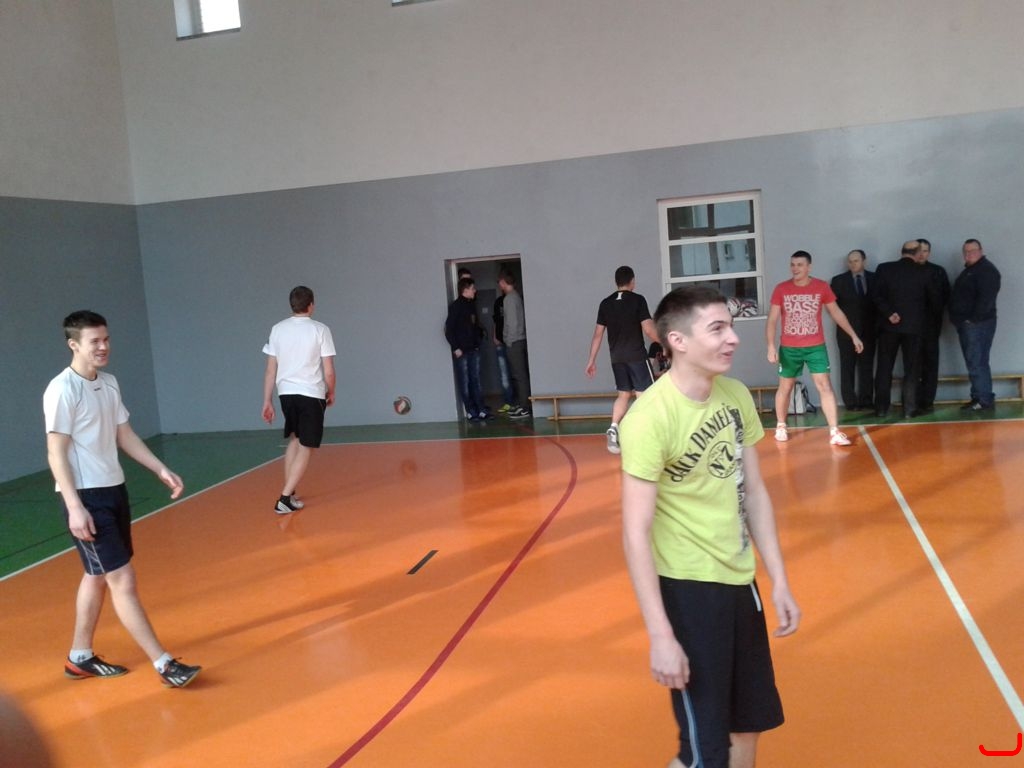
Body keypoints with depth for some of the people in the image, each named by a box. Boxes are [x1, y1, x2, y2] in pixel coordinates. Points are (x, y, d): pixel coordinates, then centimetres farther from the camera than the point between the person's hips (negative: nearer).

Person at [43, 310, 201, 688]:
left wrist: (161, 470, 10)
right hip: (86, 497, -9)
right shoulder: (62, 390, -16)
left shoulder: (109, 383, 8)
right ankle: (164, 663, -3)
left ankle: (80, 658, 30)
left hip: (113, 489, 9)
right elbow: (56, 453, -17)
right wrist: (74, 507, -22)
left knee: (97, 575, 16)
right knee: (122, 580, -7)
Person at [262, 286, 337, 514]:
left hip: (286, 392, 4)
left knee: (294, 439, 23)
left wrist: (267, 402, 8)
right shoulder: (320, 330, -6)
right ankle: (285, 499, -6)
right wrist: (331, 393, 11)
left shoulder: (278, 329, 3)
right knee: (306, 448, 2)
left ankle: (289, 492, 22)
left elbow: (270, 370, 3)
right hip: (312, 394, -4)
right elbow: (328, 372, -6)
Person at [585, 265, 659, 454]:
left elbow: (598, 334, 7)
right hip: (636, 356, -5)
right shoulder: (638, 300, -6)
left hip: (617, 358, 5)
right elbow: (649, 329, -11)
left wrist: (591, 360, 11)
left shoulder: (605, 303, 7)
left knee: (623, 394, 17)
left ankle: (613, 428, 0)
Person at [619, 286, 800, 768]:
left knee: (749, 724, 21)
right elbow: (636, 534, -21)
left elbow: (753, 492, 8)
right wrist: (660, 635, -22)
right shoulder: (651, 416, -22)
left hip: (739, 581, 7)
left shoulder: (737, 395, -1)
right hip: (688, 588, -7)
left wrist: (779, 581, 7)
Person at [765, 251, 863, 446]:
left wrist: (853, 335, 6)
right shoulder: (781, 289, -4)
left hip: (816, 347, 0)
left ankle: (834, 432, -6)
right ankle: (781, 426, 30)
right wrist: (771, 346, -12)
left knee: (825, 386, -6)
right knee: (785, 387, 11)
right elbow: (772, 320, -3)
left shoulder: (822, 287, -2)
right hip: (789, 348, 0)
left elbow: (836, 313, 7)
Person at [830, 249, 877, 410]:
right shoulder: (839, 280, 3)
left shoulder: (874, 278, 6)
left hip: (868, 329, 1)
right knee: (848, 367, -1)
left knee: (867, 366, 5)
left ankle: (866, 400, 10)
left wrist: (877, 322, -6)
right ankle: (851, 402, 3)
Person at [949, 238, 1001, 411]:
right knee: (974, 363, 10)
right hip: (966, 324, 10)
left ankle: (985, 401, -9)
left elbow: (986, 298, -20)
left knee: (977, 363, -11)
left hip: (978, 324, -10)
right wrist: (957, 318, 12)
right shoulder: (969, 270, 21)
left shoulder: (986, 269, -10)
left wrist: (973, 319, -21)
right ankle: (978, 398, 13)